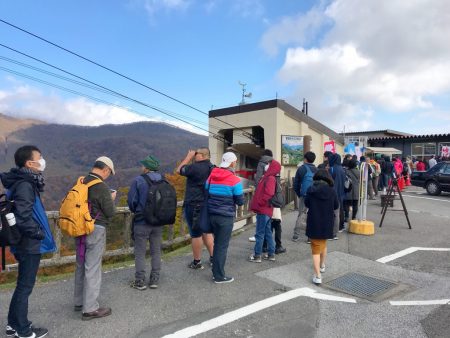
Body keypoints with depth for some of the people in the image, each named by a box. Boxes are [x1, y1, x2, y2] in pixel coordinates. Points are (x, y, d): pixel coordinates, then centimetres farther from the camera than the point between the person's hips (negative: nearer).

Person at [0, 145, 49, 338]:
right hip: (29, 244, -9)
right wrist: (39, 233, -14)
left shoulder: (23, 182, 8)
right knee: (25, 286, 4)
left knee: (23, 285, 20)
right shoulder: (25, 185, -22)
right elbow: (23, 218, -28)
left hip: (25, 243, 9)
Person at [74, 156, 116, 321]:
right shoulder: (101, 187, -18)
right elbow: (110, 212, -15)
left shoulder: (81, 183, 5)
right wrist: (111, 199, 4)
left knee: (81, 266, 18)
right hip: (95, 230, -8)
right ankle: (90, 309, 9)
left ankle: (79, 302, 32)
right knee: (92, 269, 0)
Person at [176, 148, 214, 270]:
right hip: (207, 205, 8)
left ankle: (197, 262, 14)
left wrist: (189, 156, 1)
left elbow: (179, 170, -5)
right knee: (206, 231, 18)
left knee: (196, 234, 3)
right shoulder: (212, 168, 6)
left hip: (194, 205, -8)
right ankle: (213, 257, 24)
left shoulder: (196, 167, -20)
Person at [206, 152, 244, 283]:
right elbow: (240, 201, -9)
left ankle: (216, 272, 27)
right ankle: (219, 276, 12)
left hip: (212, 214, 6)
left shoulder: (211, 176, 4)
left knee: (217, 243, 18)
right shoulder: (235, 180, -13)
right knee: (222, 246, 3)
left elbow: (206, 194, 13)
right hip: (226, 216, -6)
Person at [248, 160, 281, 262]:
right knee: (268, 232, 15)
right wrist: (256, 205, 11)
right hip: (266, 210, 10)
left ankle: (257, 256, 7)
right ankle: (271, 254, 24)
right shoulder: (268, 177, 14)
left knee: (260, 233, -1)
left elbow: (268, 194, -27)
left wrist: (259, 204, -17)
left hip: (263, 210, -10)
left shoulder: (270, 178, -15)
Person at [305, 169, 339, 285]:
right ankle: (322, 266, 46)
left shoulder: (311, 190, -11)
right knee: (323, 244, 26)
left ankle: (318, 276, -4)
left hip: (314, 223, -2)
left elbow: (306, 204, 1)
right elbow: (336, 206, 2)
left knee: (316, 249, 4)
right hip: (327, 223, 2)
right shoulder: (332, 191, -9)